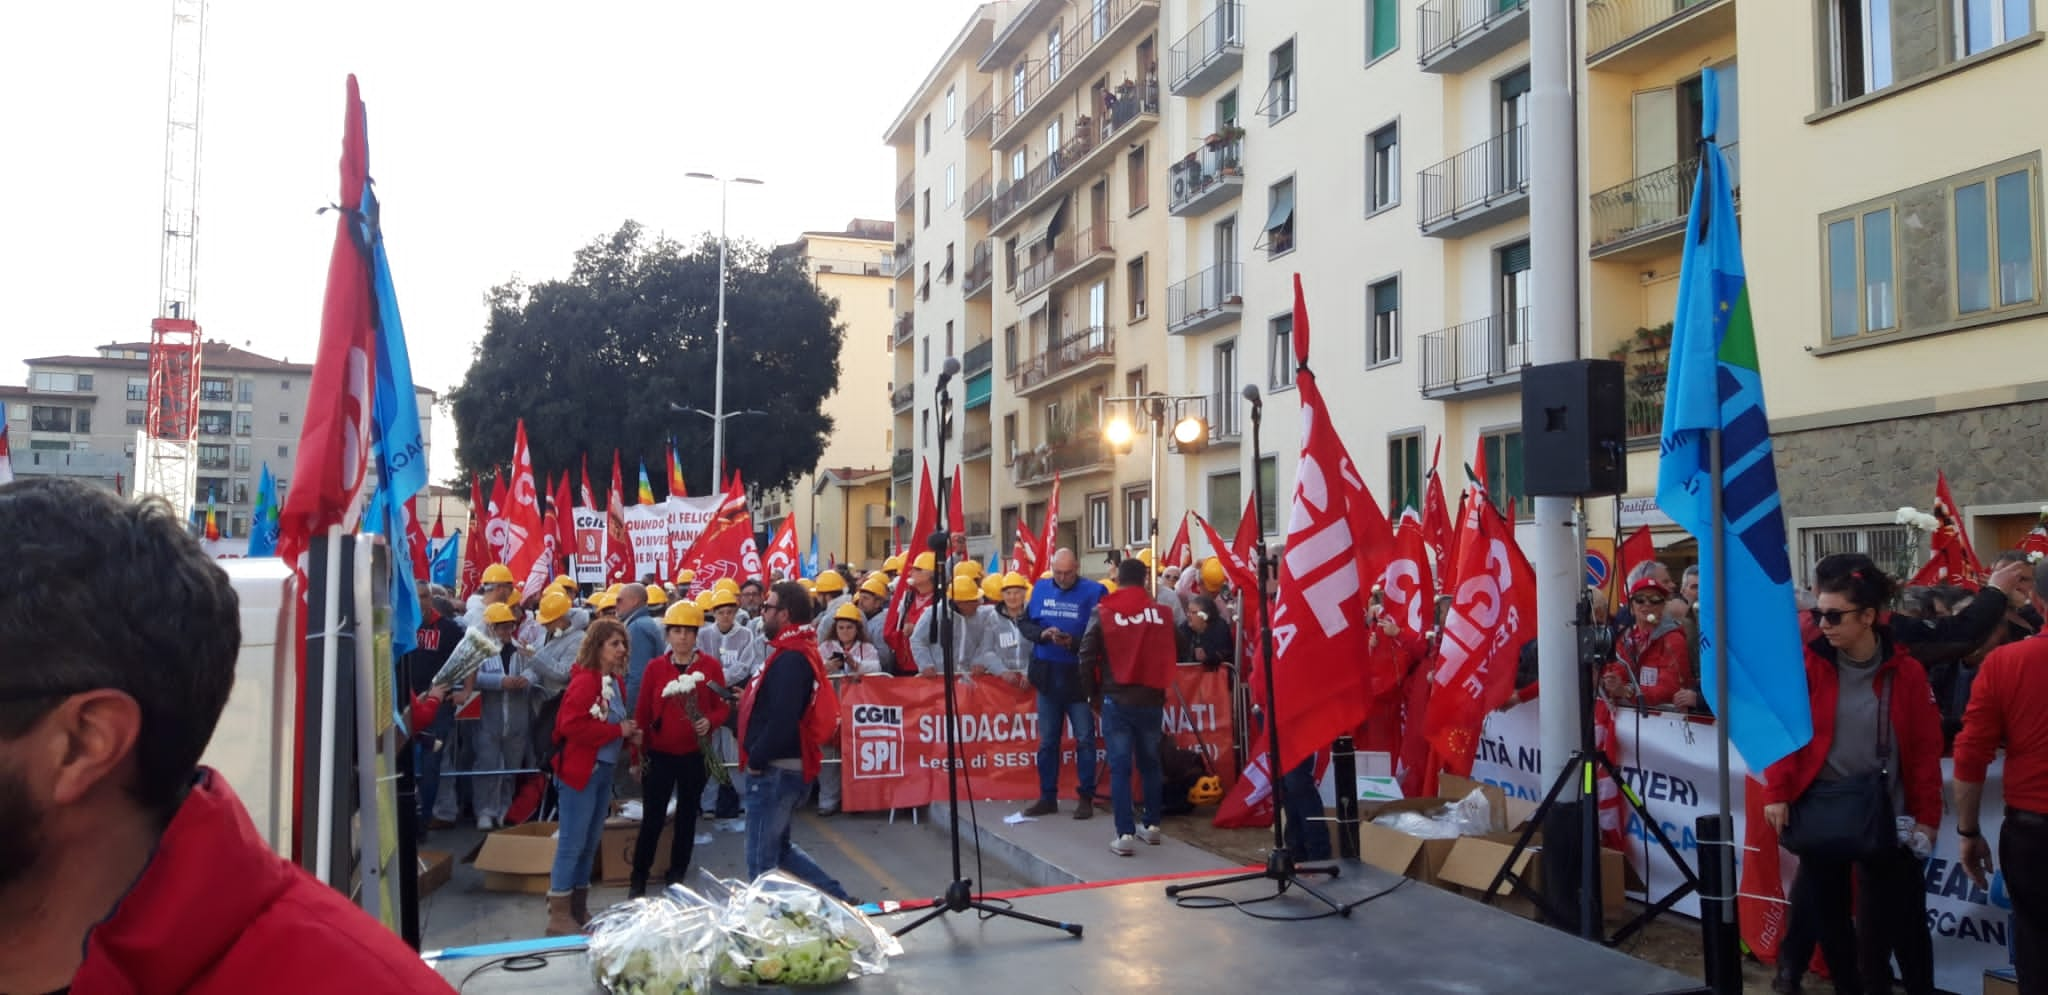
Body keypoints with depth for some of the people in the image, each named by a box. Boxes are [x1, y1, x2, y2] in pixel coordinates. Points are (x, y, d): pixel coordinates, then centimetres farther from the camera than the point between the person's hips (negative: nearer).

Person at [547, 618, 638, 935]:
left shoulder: (616, 681, 11)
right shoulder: (585, 681, -16)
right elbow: (572, 725, -25)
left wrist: (629, 735, 2)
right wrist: (617, 731, -19)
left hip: (604, 769, 9)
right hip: (580, 770, -9)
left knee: (591, 842, 14)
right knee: (572, 843, -4)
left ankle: (579, 909, 24)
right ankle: (559, 915, 4)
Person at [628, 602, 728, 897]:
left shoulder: (710, 666, -3)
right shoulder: (654, 667, -2)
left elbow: (723, 706, 2)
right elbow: (642, 712, 1)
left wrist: (711, 721, -20)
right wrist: (638, 753, 0)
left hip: (695, 755, 1)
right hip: (659, 754, -1)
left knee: (687, 815, 11)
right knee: (652, 818, 0)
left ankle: (677, 875, 25)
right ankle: (638, 879, 12)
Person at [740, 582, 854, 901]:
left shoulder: (790, 659, -19)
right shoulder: (798, 652, 13)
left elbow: (782, 720, -27)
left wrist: (755, 758, -16)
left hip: (775, 771, -10)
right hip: (786, 768, 10)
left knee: (762, 859, 1)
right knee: (779, 848, 20)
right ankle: (837, 899, 21)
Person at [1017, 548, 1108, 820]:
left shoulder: (1093, 592, -8)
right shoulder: (1040, 588, 6)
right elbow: (1024, 623, 6)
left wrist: (1073, 642, -26)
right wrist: (1041, 633, -13)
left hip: (1079, 676, -4)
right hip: (1047, 675, 4)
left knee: (1084, 739, 2)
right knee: (1047, 741, 11)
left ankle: (1086, 797, 11)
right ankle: (1048, 797, 20)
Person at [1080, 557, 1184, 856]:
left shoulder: (1103, 612, -6)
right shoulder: (1162, 612, -1)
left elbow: (1087, 657, -5)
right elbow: (1172, 655, 11)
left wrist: (1092, 693, 8)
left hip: (1116, 700, -2)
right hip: (1151, 699, 2)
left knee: (1120, 767, 0)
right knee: (1150, 763, 17)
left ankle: (1125, 834, -5)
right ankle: (1152, 825, 24)